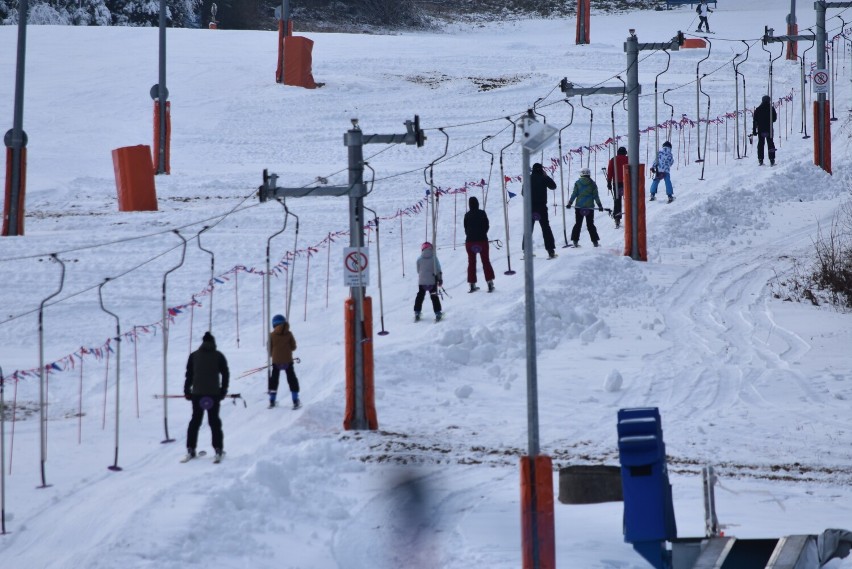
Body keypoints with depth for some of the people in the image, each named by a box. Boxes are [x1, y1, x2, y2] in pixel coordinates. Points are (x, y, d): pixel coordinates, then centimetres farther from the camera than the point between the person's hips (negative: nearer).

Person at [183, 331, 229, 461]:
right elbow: (225, 374, 1)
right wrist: (223, 391, 7)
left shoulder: (194, 355, 6)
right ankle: (218, 449, -3)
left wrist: (187, 391, 10)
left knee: (195, 420, 9)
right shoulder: (218, 356, 2)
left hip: (197, 393, 1)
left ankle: (190, 450, 7)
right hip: (213, 393, -1)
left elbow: (189, 374, 6)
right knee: (214, 421, 3)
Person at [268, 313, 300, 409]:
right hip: (288, 361, 0)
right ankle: (295, 401, 3)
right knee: (292, 380, 8)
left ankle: (272, 401, 13)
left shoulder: (272, 335, -7)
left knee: (274, 380, 14)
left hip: (276, 361, 0)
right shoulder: (288, 334, -5)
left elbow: (269, 348, -2)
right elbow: (293, 347, 1)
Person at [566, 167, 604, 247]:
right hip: (590, 206, 0)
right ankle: (595, 241, 3)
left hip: (579, 206, 0)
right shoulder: (592, 183, 0)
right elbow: (595, 196, 0)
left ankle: (575, 241, 4)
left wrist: (570, 203, 7)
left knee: (578, 224, 8)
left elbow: (574, 194, -1)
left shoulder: (577, 183, 0)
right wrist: (600, 205, 6)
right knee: (590, 224, 6)